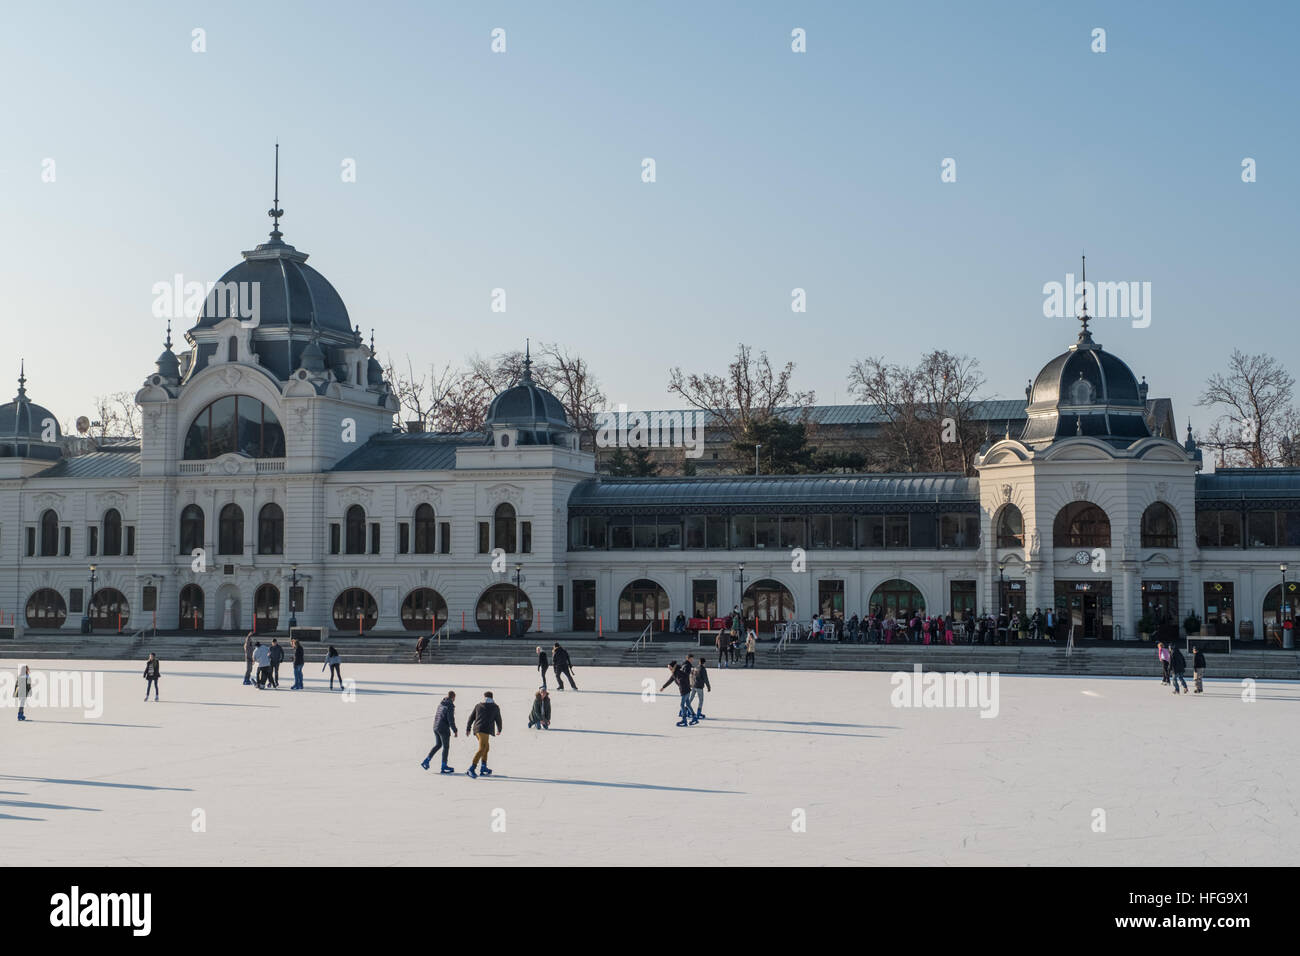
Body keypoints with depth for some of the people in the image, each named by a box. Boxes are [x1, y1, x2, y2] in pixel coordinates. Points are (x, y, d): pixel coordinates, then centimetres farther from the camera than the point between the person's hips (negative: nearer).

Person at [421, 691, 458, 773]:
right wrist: (455, 731, -11)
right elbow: (451, 720, -19)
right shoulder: (450, 706, -14)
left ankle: (426, 761, 13)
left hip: (435, 727, 8)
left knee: (438, 745, 21)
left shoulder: (441, 704, 10)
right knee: (446, 747, 4)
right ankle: (444, 767, 8)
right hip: (444, 729, -8)